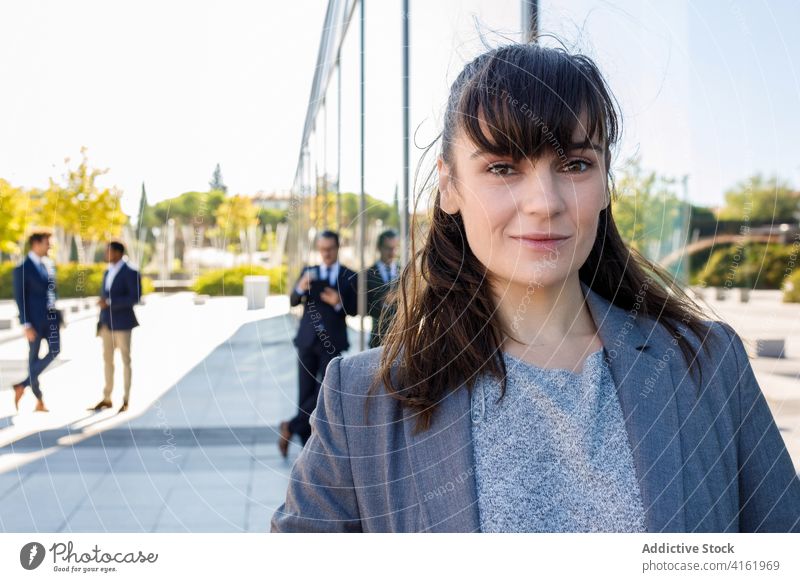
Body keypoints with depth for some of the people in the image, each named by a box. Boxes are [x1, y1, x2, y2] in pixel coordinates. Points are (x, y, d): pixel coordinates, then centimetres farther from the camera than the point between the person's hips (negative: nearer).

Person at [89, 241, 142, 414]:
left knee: (125, 360, 1)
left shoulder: (130, 272, -11)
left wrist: (109, 303, -22)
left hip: (122, 323, -7)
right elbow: (105, 297, 18)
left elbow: (135, 297, -18)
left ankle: (126, 400, 8)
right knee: (107, 360, 9)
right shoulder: (108, 272, 14)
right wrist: (100, 323, 13)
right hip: (107, 323, 7)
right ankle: (106, 399, 15)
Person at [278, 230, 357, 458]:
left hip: (332, 342, -1)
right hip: (308, 339, 2)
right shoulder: (309, 272, 8)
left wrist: (339, 303, -18)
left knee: (325, 391, -10)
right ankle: (307, 443, 11)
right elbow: (293, 301, -2)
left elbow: (354, 310, 3)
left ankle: (292, 426, 4)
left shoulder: (349, 277, 4)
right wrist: (301, 288, -24)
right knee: (306, 393, 4)